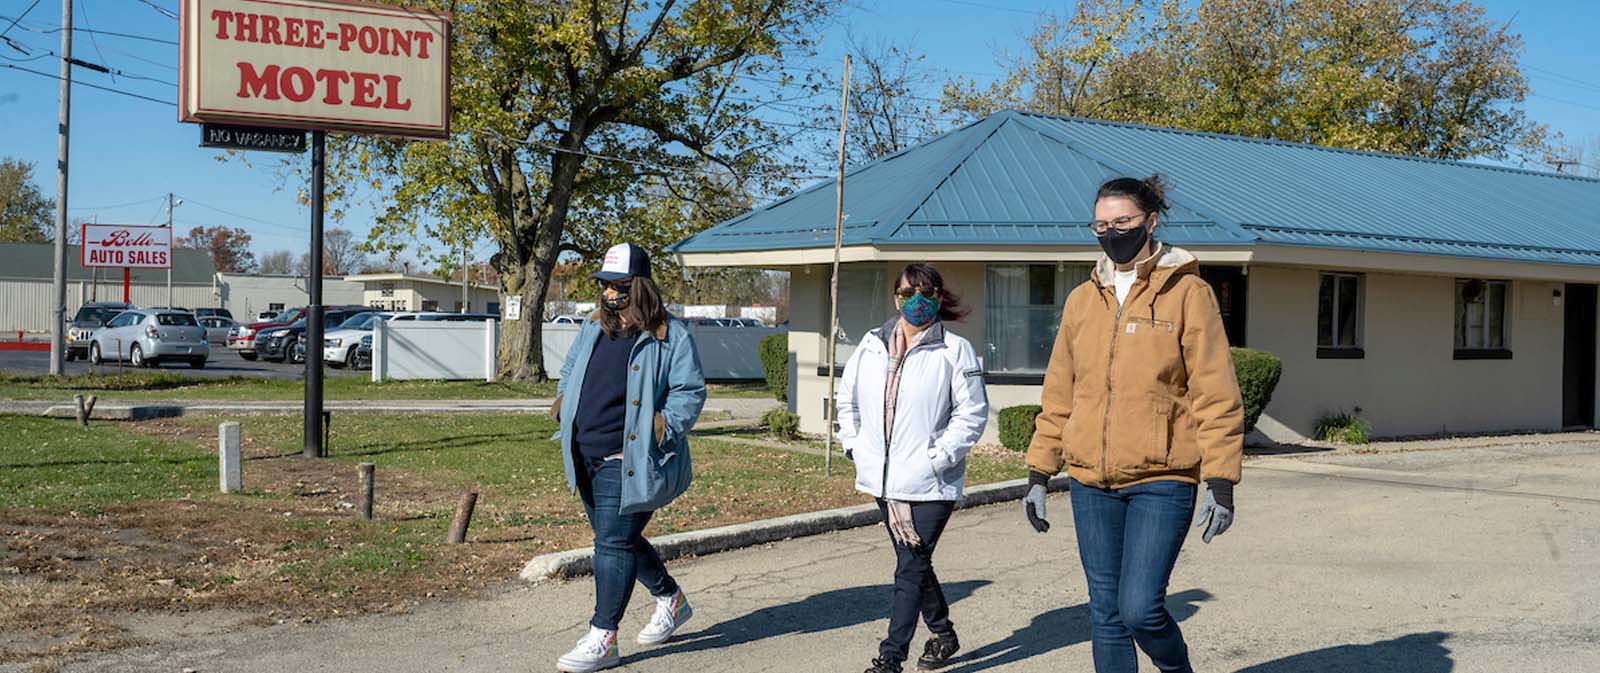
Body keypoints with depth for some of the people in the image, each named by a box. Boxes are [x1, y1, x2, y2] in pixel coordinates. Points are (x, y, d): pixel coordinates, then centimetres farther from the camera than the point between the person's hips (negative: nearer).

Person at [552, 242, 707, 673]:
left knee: (614, 542, -8)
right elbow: (570, 371, 28)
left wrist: (664, 427, -20)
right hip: (588, 460, 8)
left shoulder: (670, 336, -8)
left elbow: (691, 392, -10)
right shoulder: (593, 329, 13)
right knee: (620, 539, 17)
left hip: (630, 461, -8)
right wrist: (564, 398, 10)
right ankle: (671, 600, 38)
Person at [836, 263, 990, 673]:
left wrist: (937, 458, -14)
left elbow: (972, 413, -7)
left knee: (911, 569, -6)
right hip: (883, 479, 6)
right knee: (914, 563, 18)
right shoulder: (872, 346, 9)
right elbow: (848, 398, 21)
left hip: (930, 484, -5)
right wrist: (853, 444, 10)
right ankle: (943, 633, 37)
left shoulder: (955, 351, -6)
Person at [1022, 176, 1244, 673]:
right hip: (1091, 482, 5)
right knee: (1106, 614, 8)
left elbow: (1215, 394, -6)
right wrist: (1038, 473, 12)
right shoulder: (1082, 300, 11)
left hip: (1161, 481, -4)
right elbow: (1059, 394, 15)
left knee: (1140, 608, -11)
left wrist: (1220, 481, -12)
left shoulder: (1187, 293, -3)